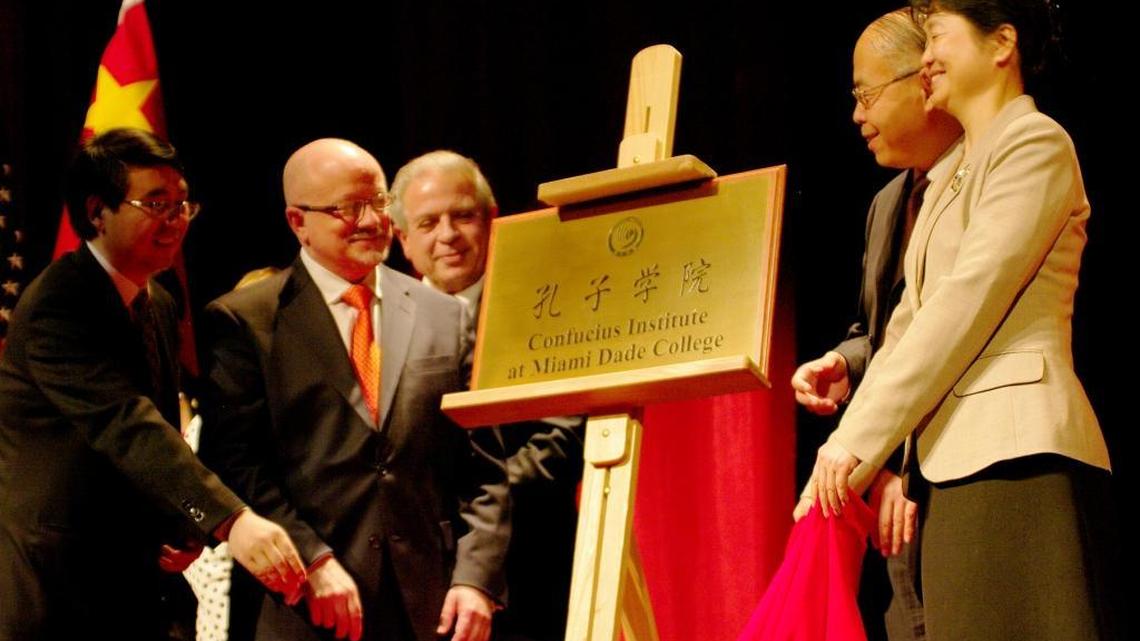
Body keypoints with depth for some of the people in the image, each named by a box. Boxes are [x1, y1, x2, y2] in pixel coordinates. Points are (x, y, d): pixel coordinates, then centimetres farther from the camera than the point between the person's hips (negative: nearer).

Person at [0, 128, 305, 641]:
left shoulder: (158, 306, 11)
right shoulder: (56, 305, -19)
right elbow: (125, 424, -31)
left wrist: (183, 527, 2)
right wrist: (230, 520, -41)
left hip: (133, 585, 8)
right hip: (54, 589, -8)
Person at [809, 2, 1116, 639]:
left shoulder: (1035, 143, -4)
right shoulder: (954, 175, 25)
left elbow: (968, 301, -12)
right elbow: (912, 319, 19)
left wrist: (858, 439, -12)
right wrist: (849, 449, 9)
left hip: (1016, 451, -9)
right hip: (959, 462, 9)